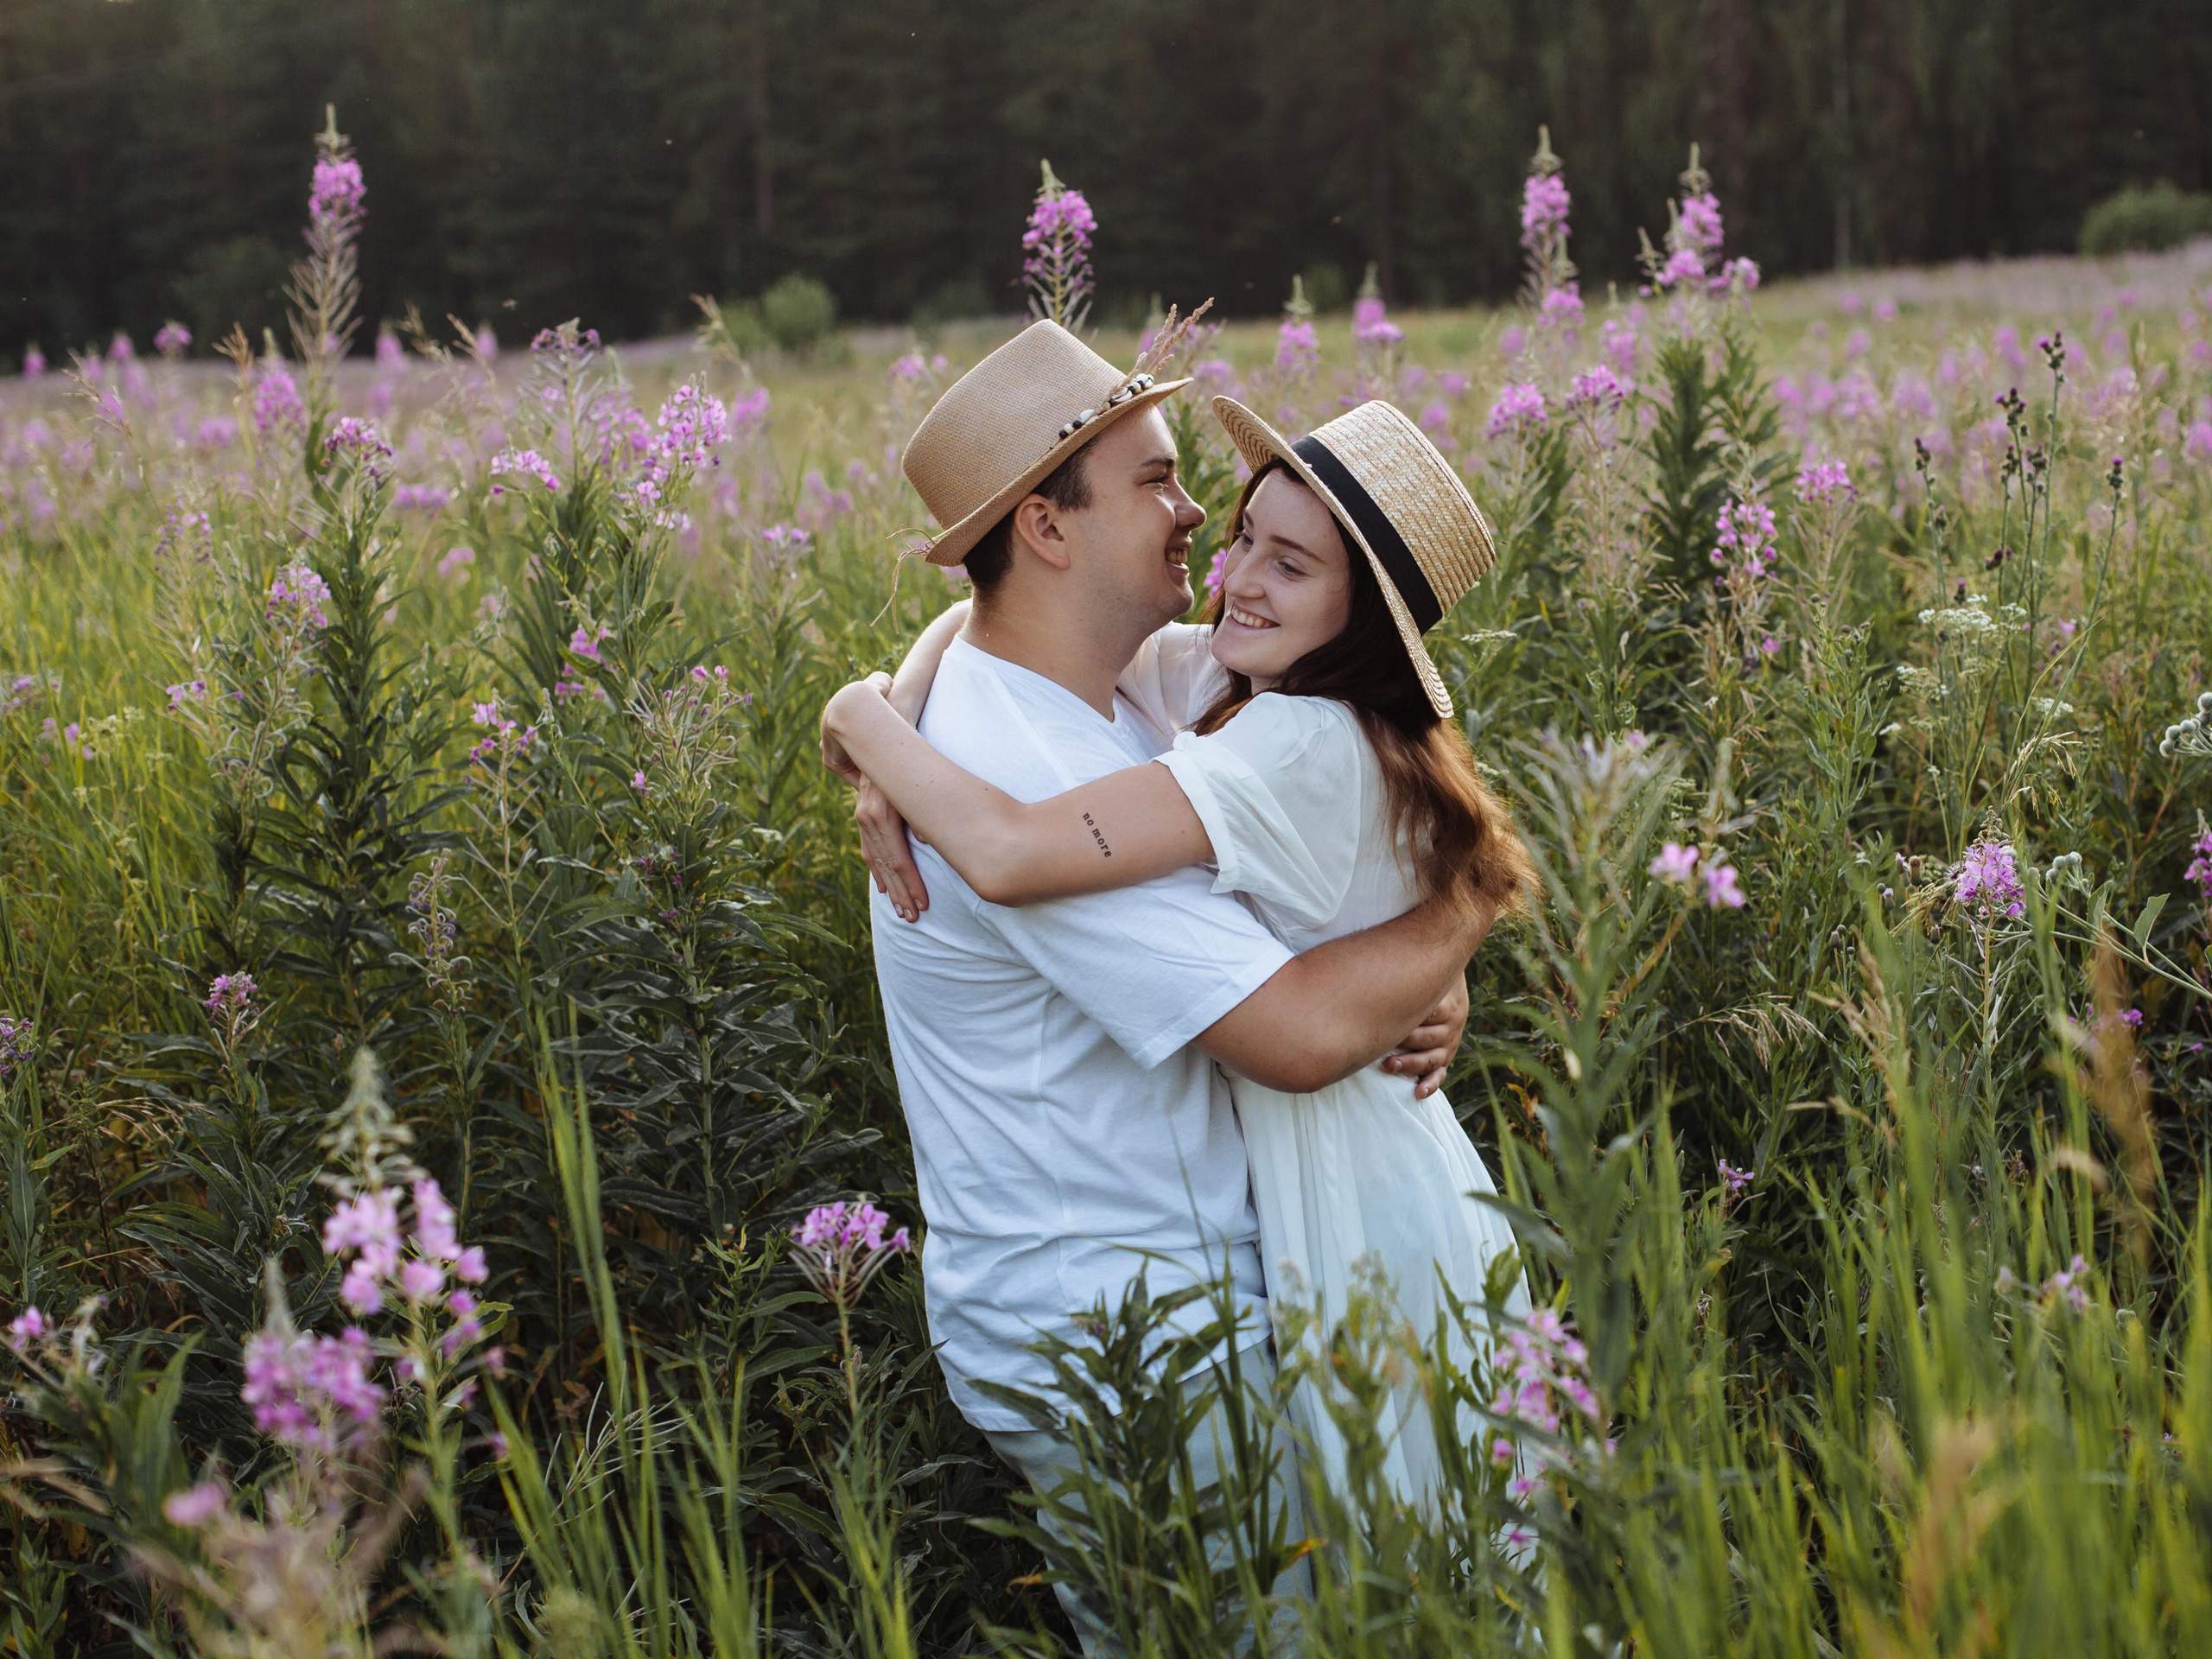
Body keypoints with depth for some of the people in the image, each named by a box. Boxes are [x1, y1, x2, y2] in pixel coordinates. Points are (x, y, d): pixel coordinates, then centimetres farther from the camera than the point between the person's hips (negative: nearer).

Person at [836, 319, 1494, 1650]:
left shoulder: (1098, 709, 8)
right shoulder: (1021, 780, -25)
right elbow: (1302, 1036, -28)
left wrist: (1420, 992, -6)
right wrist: (1470, 905, -11)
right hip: (1114, 1357, -10)